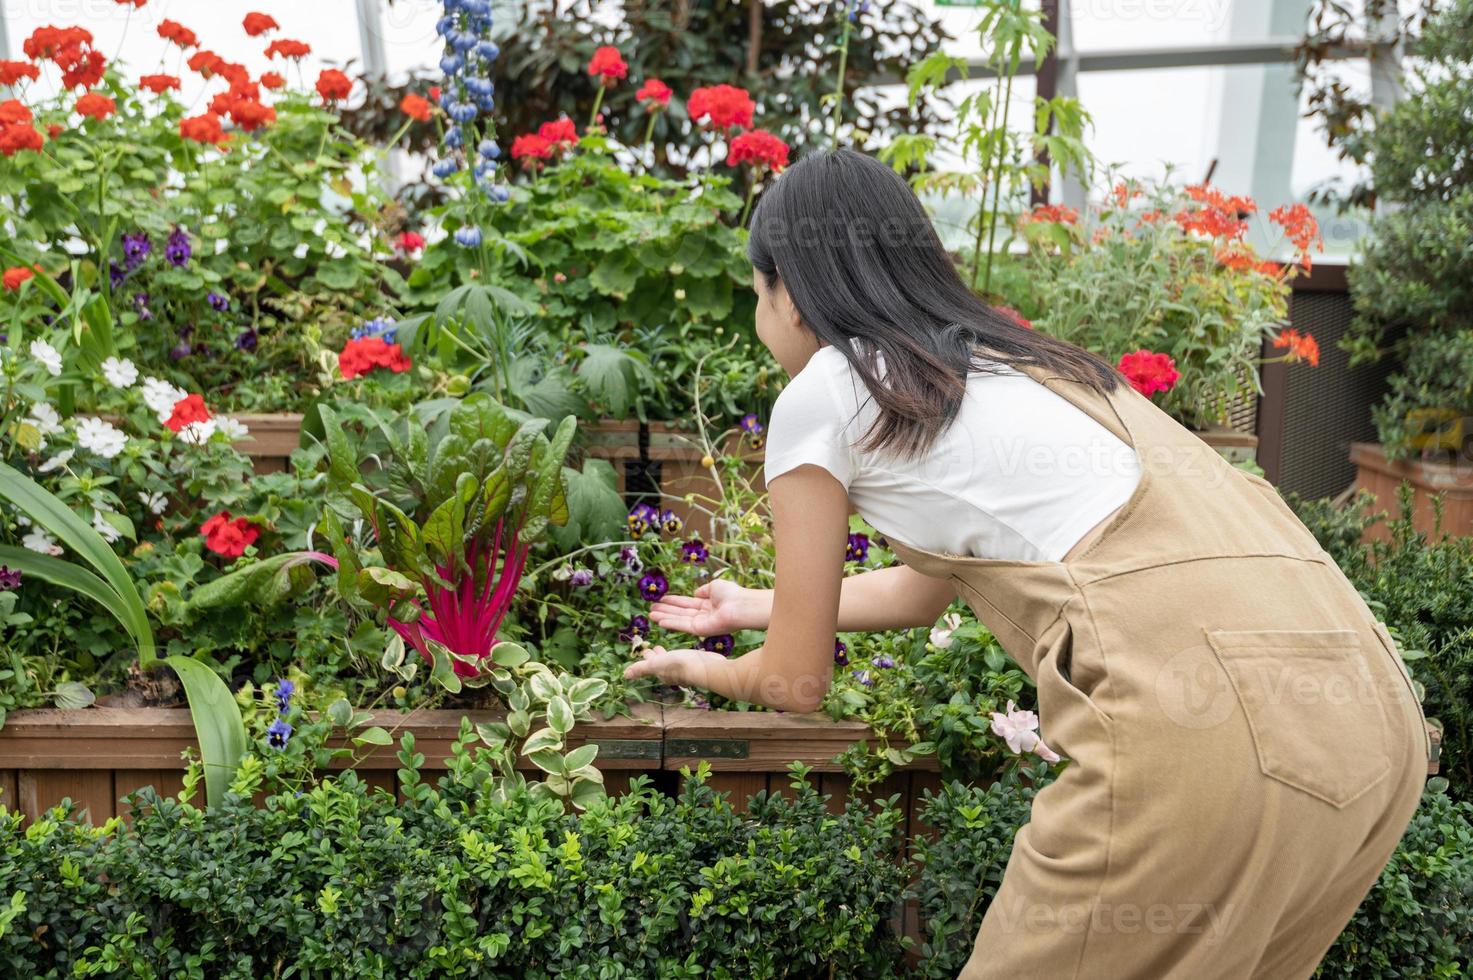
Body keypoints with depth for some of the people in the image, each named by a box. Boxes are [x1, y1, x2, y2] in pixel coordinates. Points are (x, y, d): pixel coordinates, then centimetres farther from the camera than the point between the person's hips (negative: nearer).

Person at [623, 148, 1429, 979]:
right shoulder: (1005, 359, 26)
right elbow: (928, 589, 39)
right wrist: (754, 607, 52)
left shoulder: (823, 395, 4)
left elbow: (798, 682, 12)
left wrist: (699, 668, 34)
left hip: (1206, 727, -8)